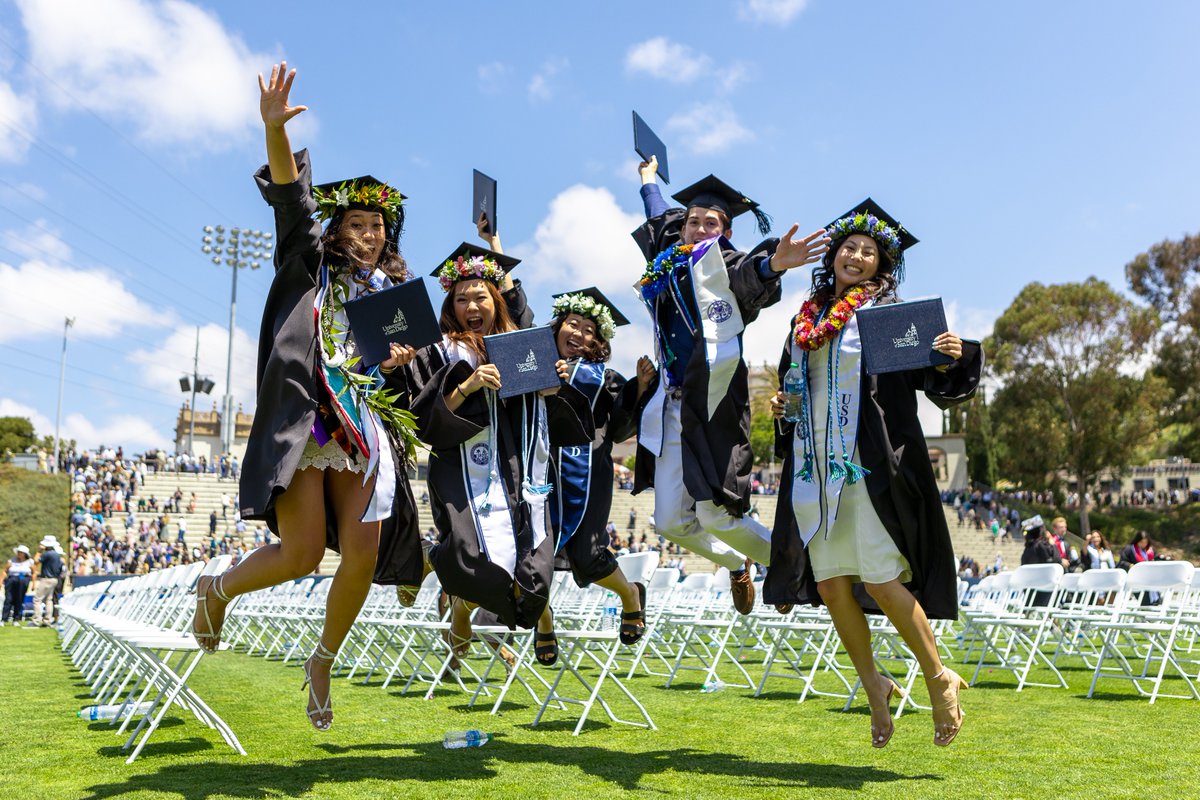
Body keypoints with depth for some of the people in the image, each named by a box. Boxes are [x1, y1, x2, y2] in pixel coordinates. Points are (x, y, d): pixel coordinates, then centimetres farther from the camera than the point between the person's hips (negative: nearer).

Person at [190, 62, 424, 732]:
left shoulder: (397, 291, 21)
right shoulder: (312, 267, 10)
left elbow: (405, 355, 24)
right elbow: (294, 199, -7)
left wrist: (403, 357, -1)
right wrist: (276, 130, -23)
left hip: (367, 431, 4)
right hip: (304, 422, -4)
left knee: (362, 561, -3)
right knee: (301, 556, -13)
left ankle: (323, 661, 24)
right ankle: (217, 589, 20)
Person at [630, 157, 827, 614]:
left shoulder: (728, 267, -2)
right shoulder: (670, 262, 15)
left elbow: (748, 275, -27)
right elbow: (661, 219, 36)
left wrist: (772, 263, -50)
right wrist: (649, 181, 53)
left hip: (713, 405, -6)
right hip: (673, 405, 6)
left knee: (714, 515, -10)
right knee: (671, 521, 7)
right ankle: (737, 563, 37)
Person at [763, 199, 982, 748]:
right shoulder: (807, 319, 14)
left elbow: (939, 387, -5)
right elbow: (792, 382, 25)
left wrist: (955, 359, -24)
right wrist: (781, 406, 5)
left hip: (871, 462, -5)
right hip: (816, 466, 5)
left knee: (879, 581, -9)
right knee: (830, 584, 4)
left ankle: (939, 678, 13)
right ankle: (873, 687, 23)